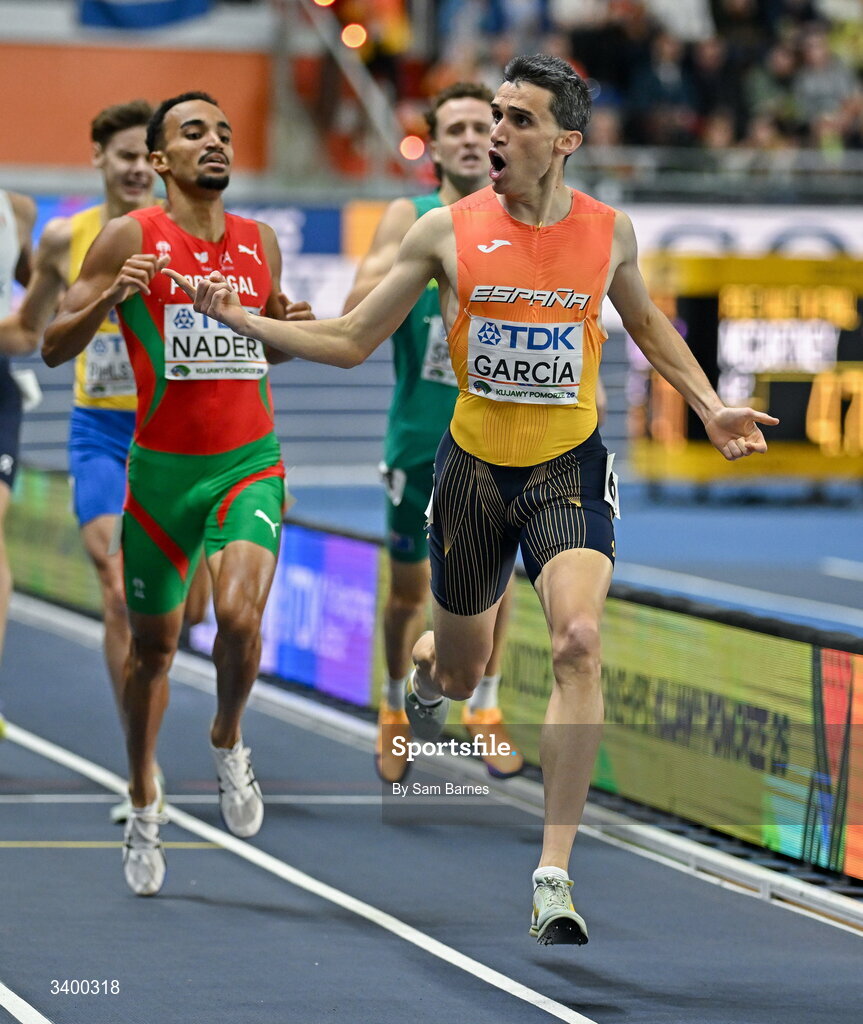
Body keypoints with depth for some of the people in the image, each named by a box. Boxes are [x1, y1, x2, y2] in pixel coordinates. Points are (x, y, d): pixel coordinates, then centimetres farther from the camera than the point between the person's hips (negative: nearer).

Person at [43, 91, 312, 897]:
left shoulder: (259, 242, 7)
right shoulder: (131, 237, -6)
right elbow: (54, 347, -6)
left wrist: (291, 325, 1)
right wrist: (108, 298, -24)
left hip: (249, 463, 2)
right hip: (163, 466, -1)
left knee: (239, 614, -22)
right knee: (152, 642, 10)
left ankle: (227, 743, 8)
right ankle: (143, 807, 30)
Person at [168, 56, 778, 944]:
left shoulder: (609, 230, -2)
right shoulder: (449, 230, -6)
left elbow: (643, 320, 20)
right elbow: (351, 340, 1)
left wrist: (707, 406, 12)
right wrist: (244, 321, -10)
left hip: (569, 467, -1)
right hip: (475, 464, 1)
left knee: (579, 642, -24)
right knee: (458, 676, 12)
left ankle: (554, 872, -22)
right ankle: (421, 672, 55)